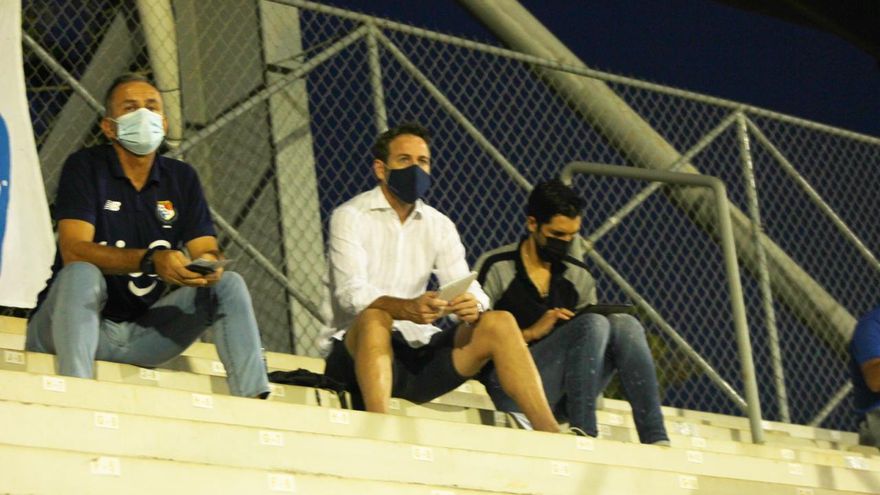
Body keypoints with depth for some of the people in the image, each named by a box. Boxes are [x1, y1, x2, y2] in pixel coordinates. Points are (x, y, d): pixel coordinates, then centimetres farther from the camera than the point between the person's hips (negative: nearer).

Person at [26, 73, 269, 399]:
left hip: (141, 332, 5)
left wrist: (208, 264, -27)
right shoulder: (85, 167, -7)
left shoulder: (182, 178, 8)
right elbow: (74, 252, -21)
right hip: (70, 329, -5)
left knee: (228, 284, -8)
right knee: (82, 274, -34)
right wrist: (151, 260, -35)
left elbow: (206, 250, 0)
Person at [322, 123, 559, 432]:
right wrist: (407, 308, -36)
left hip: (420, 350, 5)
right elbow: (350, 293, -17)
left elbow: (465, 287, 2)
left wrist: (473, 305, -24)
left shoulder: (439, 226, 14)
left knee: (498, 322, -16)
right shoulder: (351, 217, -2)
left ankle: (551, 436, -25)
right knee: (375, 317, -36)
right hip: (361, 352, -5)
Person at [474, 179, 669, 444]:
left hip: (562, 393, 5)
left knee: (624, 324, -18)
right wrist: (531, 333, -16)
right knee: (593, 324, -24)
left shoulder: (579, 277, 17)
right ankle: (582, 433, -33)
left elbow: (593, 335, 19)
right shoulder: (496, 268, 1)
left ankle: (655, 439, -29)